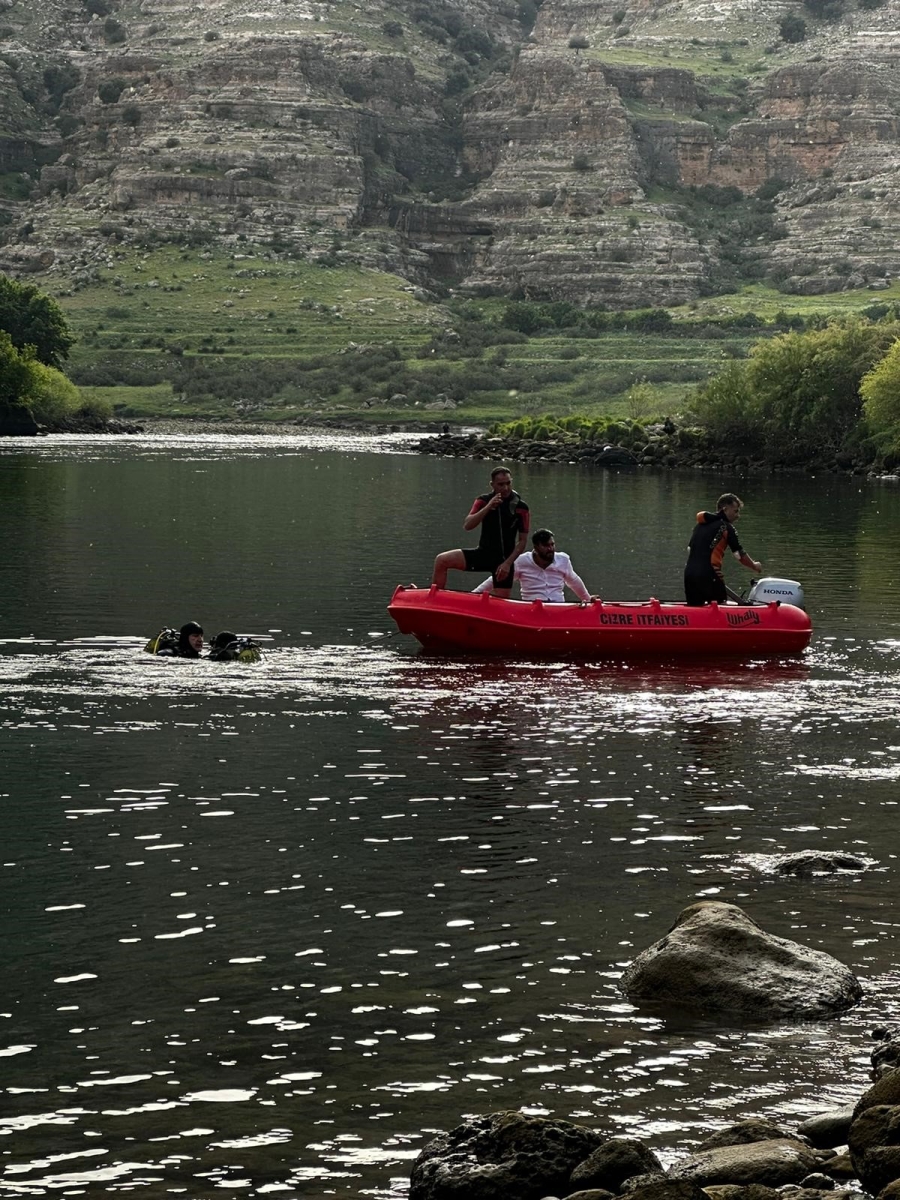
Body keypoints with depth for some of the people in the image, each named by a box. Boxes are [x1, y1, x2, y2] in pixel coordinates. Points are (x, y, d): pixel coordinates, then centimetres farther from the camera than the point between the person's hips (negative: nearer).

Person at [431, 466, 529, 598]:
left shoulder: (520, 507, -4)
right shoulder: (483, 501, 2)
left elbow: (523, 541, -3)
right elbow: (467, 525, -11)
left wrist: (508, 563, -14)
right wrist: (488, 507, -22)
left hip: (503, 559, -2)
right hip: (483, 553, 2)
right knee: (442, 560, -17)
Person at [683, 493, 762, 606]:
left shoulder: (700, 525, 20)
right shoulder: (726, 527, -2)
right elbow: (740, 556, 1)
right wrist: (755, 566, 18)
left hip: (689, 573, 7)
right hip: (709, 575, -7)